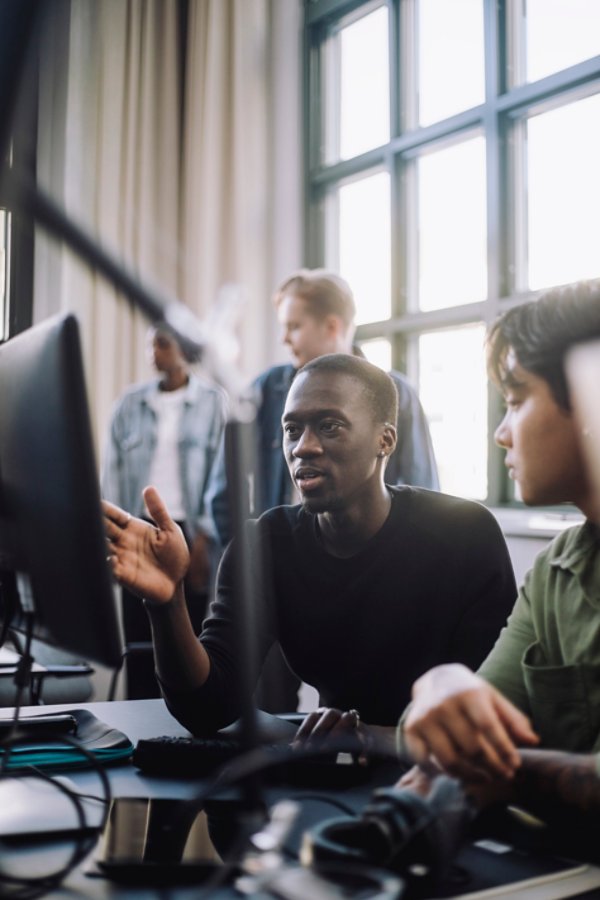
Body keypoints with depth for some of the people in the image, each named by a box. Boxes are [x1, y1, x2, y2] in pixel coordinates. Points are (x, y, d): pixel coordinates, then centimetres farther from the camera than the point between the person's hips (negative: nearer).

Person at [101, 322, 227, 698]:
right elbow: (113, 470, 10)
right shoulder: (130, 403, 9)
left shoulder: (214, 402, 1)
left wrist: (205, 535, -9)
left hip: (188, 533, -3)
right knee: (139, 638, 3)